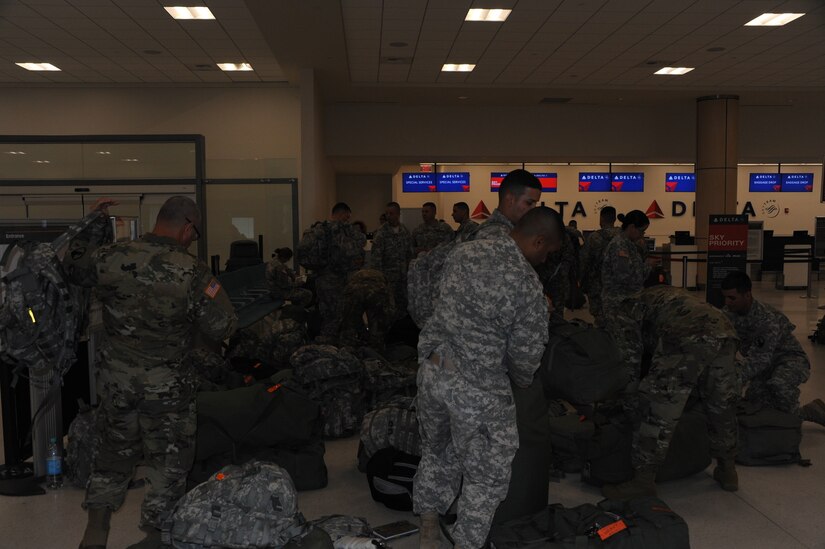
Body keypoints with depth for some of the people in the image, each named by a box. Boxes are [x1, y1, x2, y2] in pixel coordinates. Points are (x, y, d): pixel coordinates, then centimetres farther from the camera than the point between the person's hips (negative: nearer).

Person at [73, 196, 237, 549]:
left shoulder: (110, 257, -8)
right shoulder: (193, 273, -19)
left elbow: (73, 262, 13)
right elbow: (221, 329, -14)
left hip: (115, 378, 5)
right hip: (166, 385, -4)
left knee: (115, 451, 24)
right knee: (168, 458, 14)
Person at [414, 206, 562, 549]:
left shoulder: (464, 251, 1)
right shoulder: (529, 286, -17)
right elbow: (526, 354, -10)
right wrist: (523, 382, 11)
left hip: (432, 370, 7)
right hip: (478, 388, -7)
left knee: (436, 452, 25)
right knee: (486, 474, 13)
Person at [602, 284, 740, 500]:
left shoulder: (626, 311, 20)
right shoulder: (665, 294, 42)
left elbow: (629, 364, 14)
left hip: (685, 340, -7)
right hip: (724, 332, 8)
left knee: (657, 415, 4)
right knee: (721, 407, 24)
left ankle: (644, 481, 11)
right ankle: (727, 471, 40)